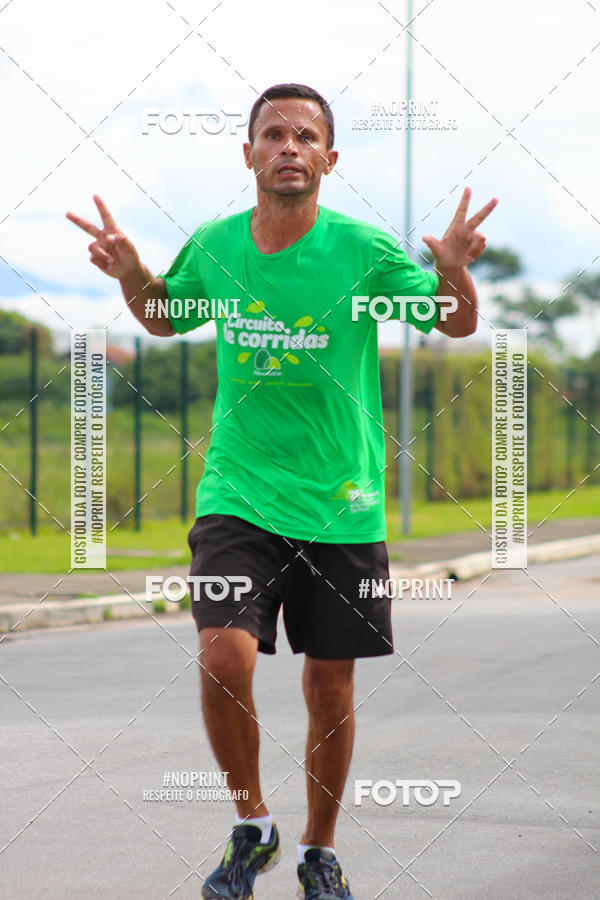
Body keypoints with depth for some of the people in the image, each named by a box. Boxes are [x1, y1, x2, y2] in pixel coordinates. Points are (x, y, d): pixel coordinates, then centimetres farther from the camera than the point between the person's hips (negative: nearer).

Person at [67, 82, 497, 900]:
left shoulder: (363, 248, -8)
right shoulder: (213, 246, 0)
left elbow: (457, 325, -1)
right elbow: (164, 318, 19)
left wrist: (454, 271, -22)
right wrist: (131, 274, -2)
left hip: (341, 505, -1)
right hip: (238, 495, 1)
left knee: (330, 688, 8)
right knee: (225, 655, -20)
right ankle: (252, 827, 4)